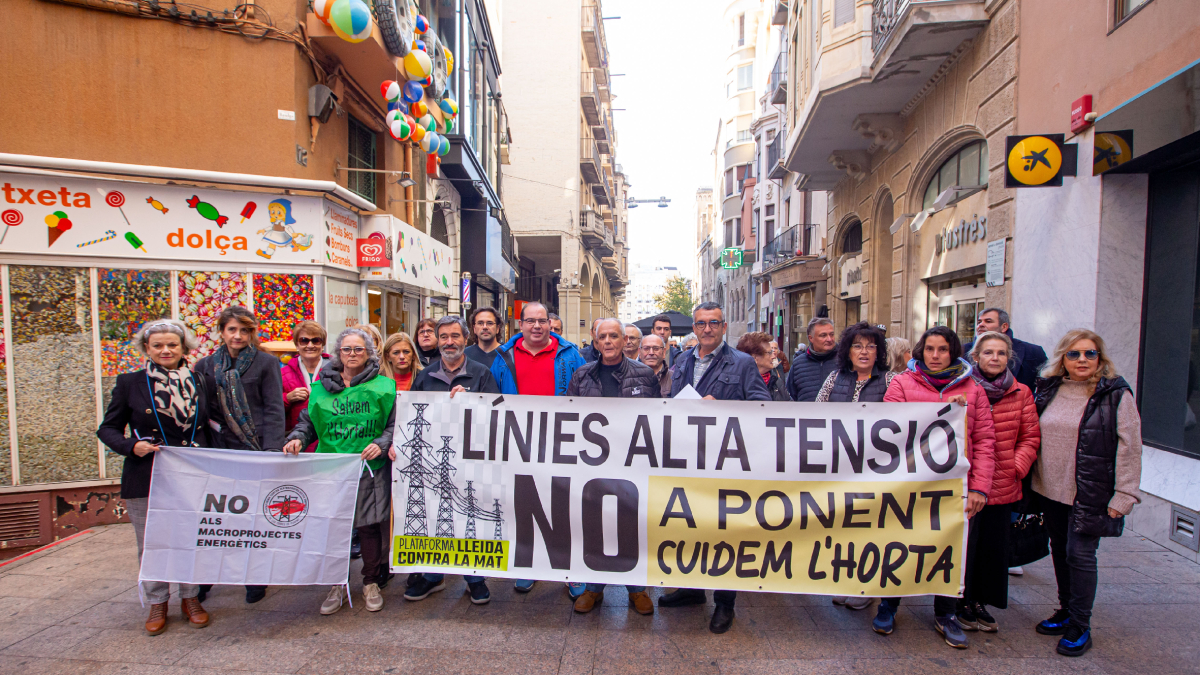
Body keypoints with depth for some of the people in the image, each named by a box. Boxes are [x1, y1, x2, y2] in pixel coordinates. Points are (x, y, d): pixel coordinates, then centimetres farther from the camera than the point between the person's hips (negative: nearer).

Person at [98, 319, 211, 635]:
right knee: (150, 543, 8)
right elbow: (108, 428, 5)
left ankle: (190, 597, 25)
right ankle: (157, 602, 26)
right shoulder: (130, 383, 0)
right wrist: (131, 446, -14)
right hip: (146, 477, -1)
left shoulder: (198, 383, 5)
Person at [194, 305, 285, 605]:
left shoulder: (266, 363, 1)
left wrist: (271, 451, -13)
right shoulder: (205, 366, 11)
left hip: (256, 452, -3)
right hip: (220, 452, 3)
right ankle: (202, 580, 25)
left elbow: (274, 411, -4)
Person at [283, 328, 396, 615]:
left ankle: (371, 583, 23)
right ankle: (338, 584, 24)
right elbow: (308, 420, 15)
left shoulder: (383, 386, 2)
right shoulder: (323, 386, 10)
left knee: (369, 525, 4)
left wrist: (382, 444, -15)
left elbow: (395, 424, 0)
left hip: (370, 468, -2)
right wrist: (298, 438, -3)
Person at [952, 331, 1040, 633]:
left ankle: (980, 602, 30)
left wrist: (1017, 466, -4)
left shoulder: (1021, 393, 4)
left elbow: (1030, 437, 7)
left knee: (994, 545, 13)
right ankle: (961, 602, 22)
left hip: (1003, 485, 4)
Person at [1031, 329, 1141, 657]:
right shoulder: (1048, 390, 6)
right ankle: (1066, 612, 30)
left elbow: (1129, 448, -9)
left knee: (1080, 555, -2)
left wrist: (1124, 495, -12)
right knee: (1060, 552, 14)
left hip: (1089, 495, -5)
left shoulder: (1116, 395, -7)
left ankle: (1080, 627, 13)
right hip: (1051, 490, 5)